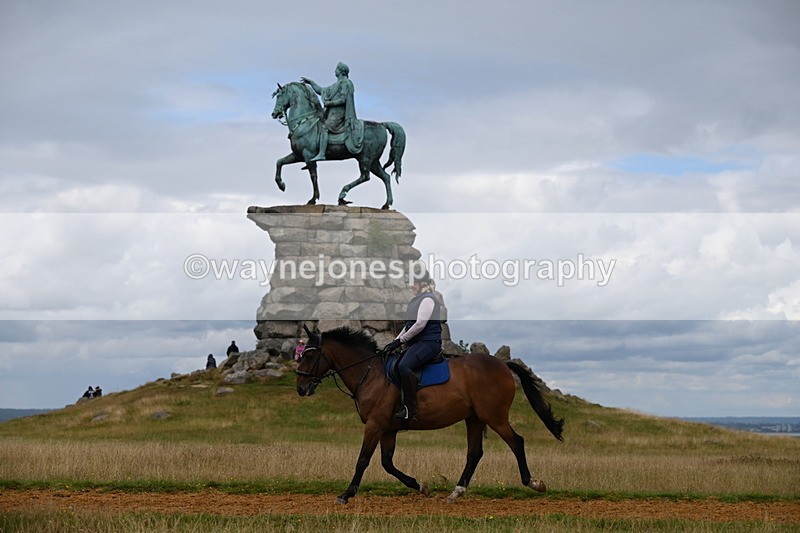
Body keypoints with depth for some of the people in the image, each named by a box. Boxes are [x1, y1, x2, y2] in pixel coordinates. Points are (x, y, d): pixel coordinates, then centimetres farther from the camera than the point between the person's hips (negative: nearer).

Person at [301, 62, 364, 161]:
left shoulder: (345, 83, -6)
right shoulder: (336, 85, 23)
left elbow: (343, 100, -16)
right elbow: (321, 91, 27)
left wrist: (329, 103, -13)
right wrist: (310, 82, 22)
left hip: (338, 113, -10)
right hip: (332, 113, 10)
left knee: (324, 128, -25)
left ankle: (321, 154, -35)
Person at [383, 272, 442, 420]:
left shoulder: (428, 299, -11)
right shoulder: (417, 300, 21)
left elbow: (420, 324, -19)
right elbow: (409, 324, 24)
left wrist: (401, 340, -13)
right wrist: (396, 340, 11)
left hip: (429, 342, -11)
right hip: (417, 343, 11)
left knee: (404, 365, -30)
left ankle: (411, 409, -29)